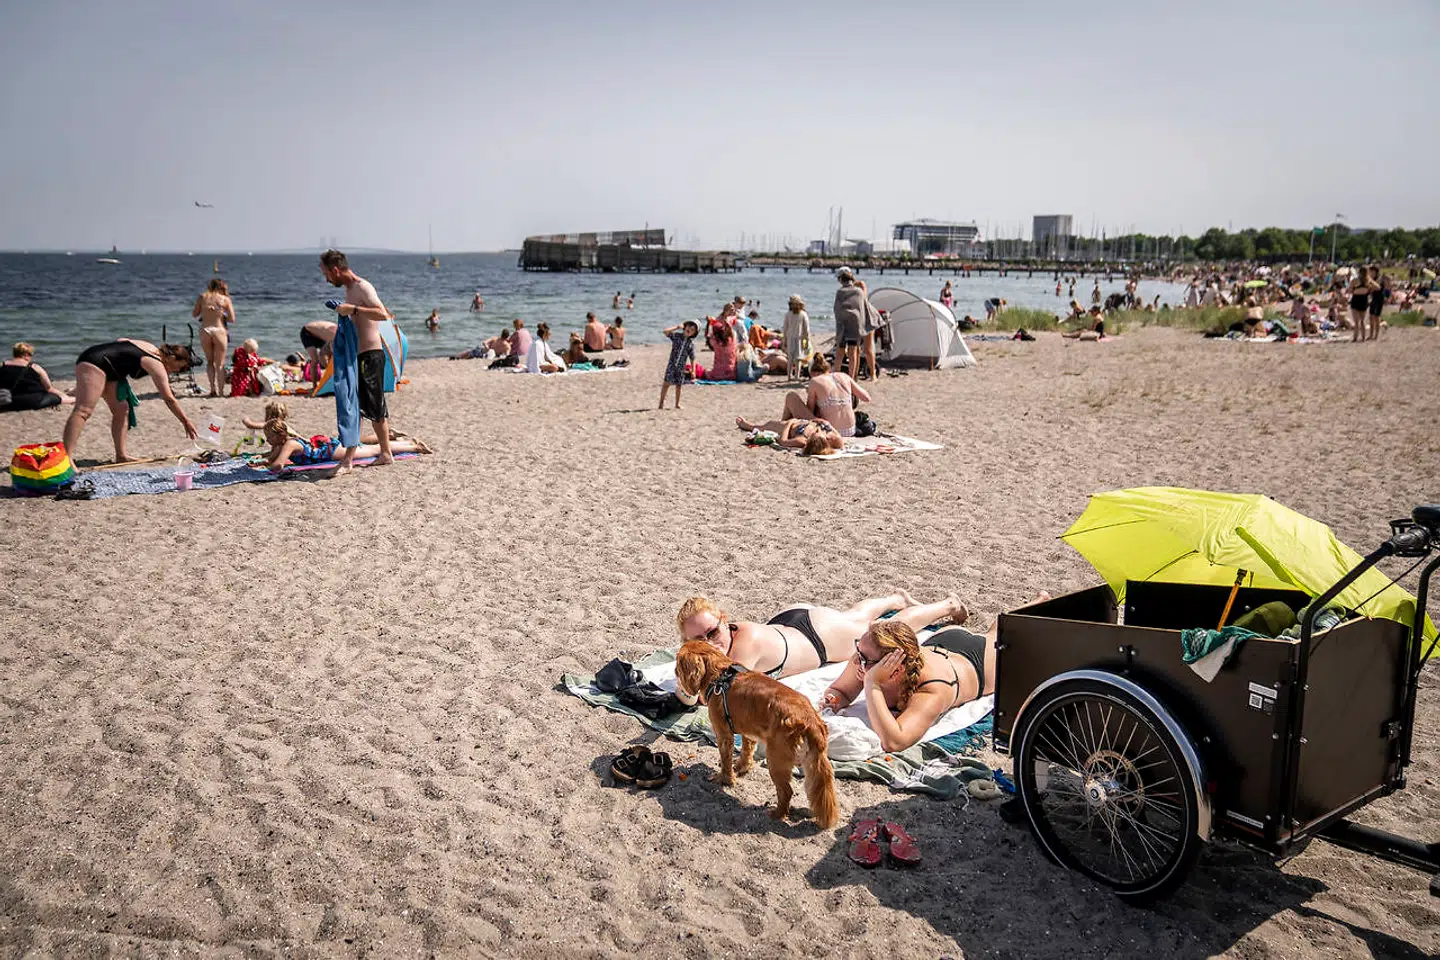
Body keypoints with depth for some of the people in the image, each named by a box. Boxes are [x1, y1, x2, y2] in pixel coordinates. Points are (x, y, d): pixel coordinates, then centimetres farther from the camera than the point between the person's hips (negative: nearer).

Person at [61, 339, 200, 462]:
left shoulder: (153, 349, 12)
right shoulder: (157, 365, -13)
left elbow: (121, 340, 23)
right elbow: (169, 400, -13)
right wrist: (186, 422, -8)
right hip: (94, 361, -11)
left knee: (121, 411, 9)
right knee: (83, 411, -22)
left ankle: (121, 455, 11)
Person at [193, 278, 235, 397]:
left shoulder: (202, 297, 6)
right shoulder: (225, 299, 1)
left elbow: (194, 314, 11)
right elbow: (232, 319, -2)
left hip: (204, 330, 2)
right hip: (219, 330, -2)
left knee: (209, 361, 15)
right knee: (220, 364, 7)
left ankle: (213, 388, 1)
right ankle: (220, 391, 1)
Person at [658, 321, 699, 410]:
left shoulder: (691, 343, 1)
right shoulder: (676, 336, -3)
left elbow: (692, 358, 6)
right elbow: (666, 331, -18)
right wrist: (677, 327, -14)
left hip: (681, 367, 2)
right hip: (672, 364, -2)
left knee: (678, 385, 9)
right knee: (667, 383, -7)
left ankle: (677, 404, 23)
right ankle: (661, 403, 2)